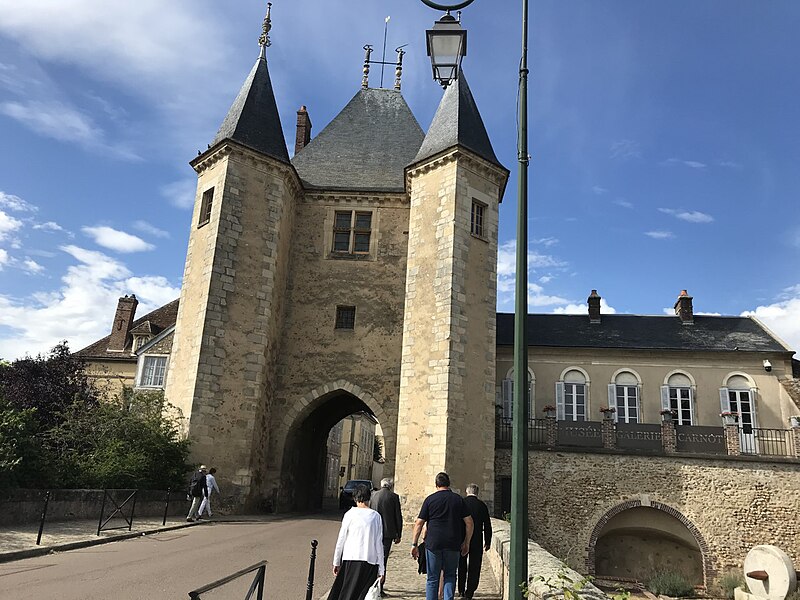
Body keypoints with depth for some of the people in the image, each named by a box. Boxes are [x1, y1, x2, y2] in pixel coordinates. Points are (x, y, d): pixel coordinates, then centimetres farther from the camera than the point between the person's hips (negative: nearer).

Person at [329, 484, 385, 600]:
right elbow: (379, 543, 2)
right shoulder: (376, 516, 2)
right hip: (370, 561, 1)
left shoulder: (350, 514, -1)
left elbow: (341, 539, 2)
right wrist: (381, 569, 6)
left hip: (350, 559, -1)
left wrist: (336, 562, 11)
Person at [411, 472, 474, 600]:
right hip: (453, 545, 1)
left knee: (432, 578, 9)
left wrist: (414, 544, 3)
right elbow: (469, 522, 5)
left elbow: (419, 523, -1)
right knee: (450, 576, 14)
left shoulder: (430, 499, 2)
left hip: (433, 543, -1)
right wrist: (466, 543, 13)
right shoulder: (458, 499, 5)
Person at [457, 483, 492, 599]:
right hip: (477, 540, 0)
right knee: (474, 567, 9)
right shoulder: (482, 505, -3)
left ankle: (461, 590, 21)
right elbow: (487, 525, 1)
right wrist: (487, 542, 10)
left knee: (461, 566, 16)